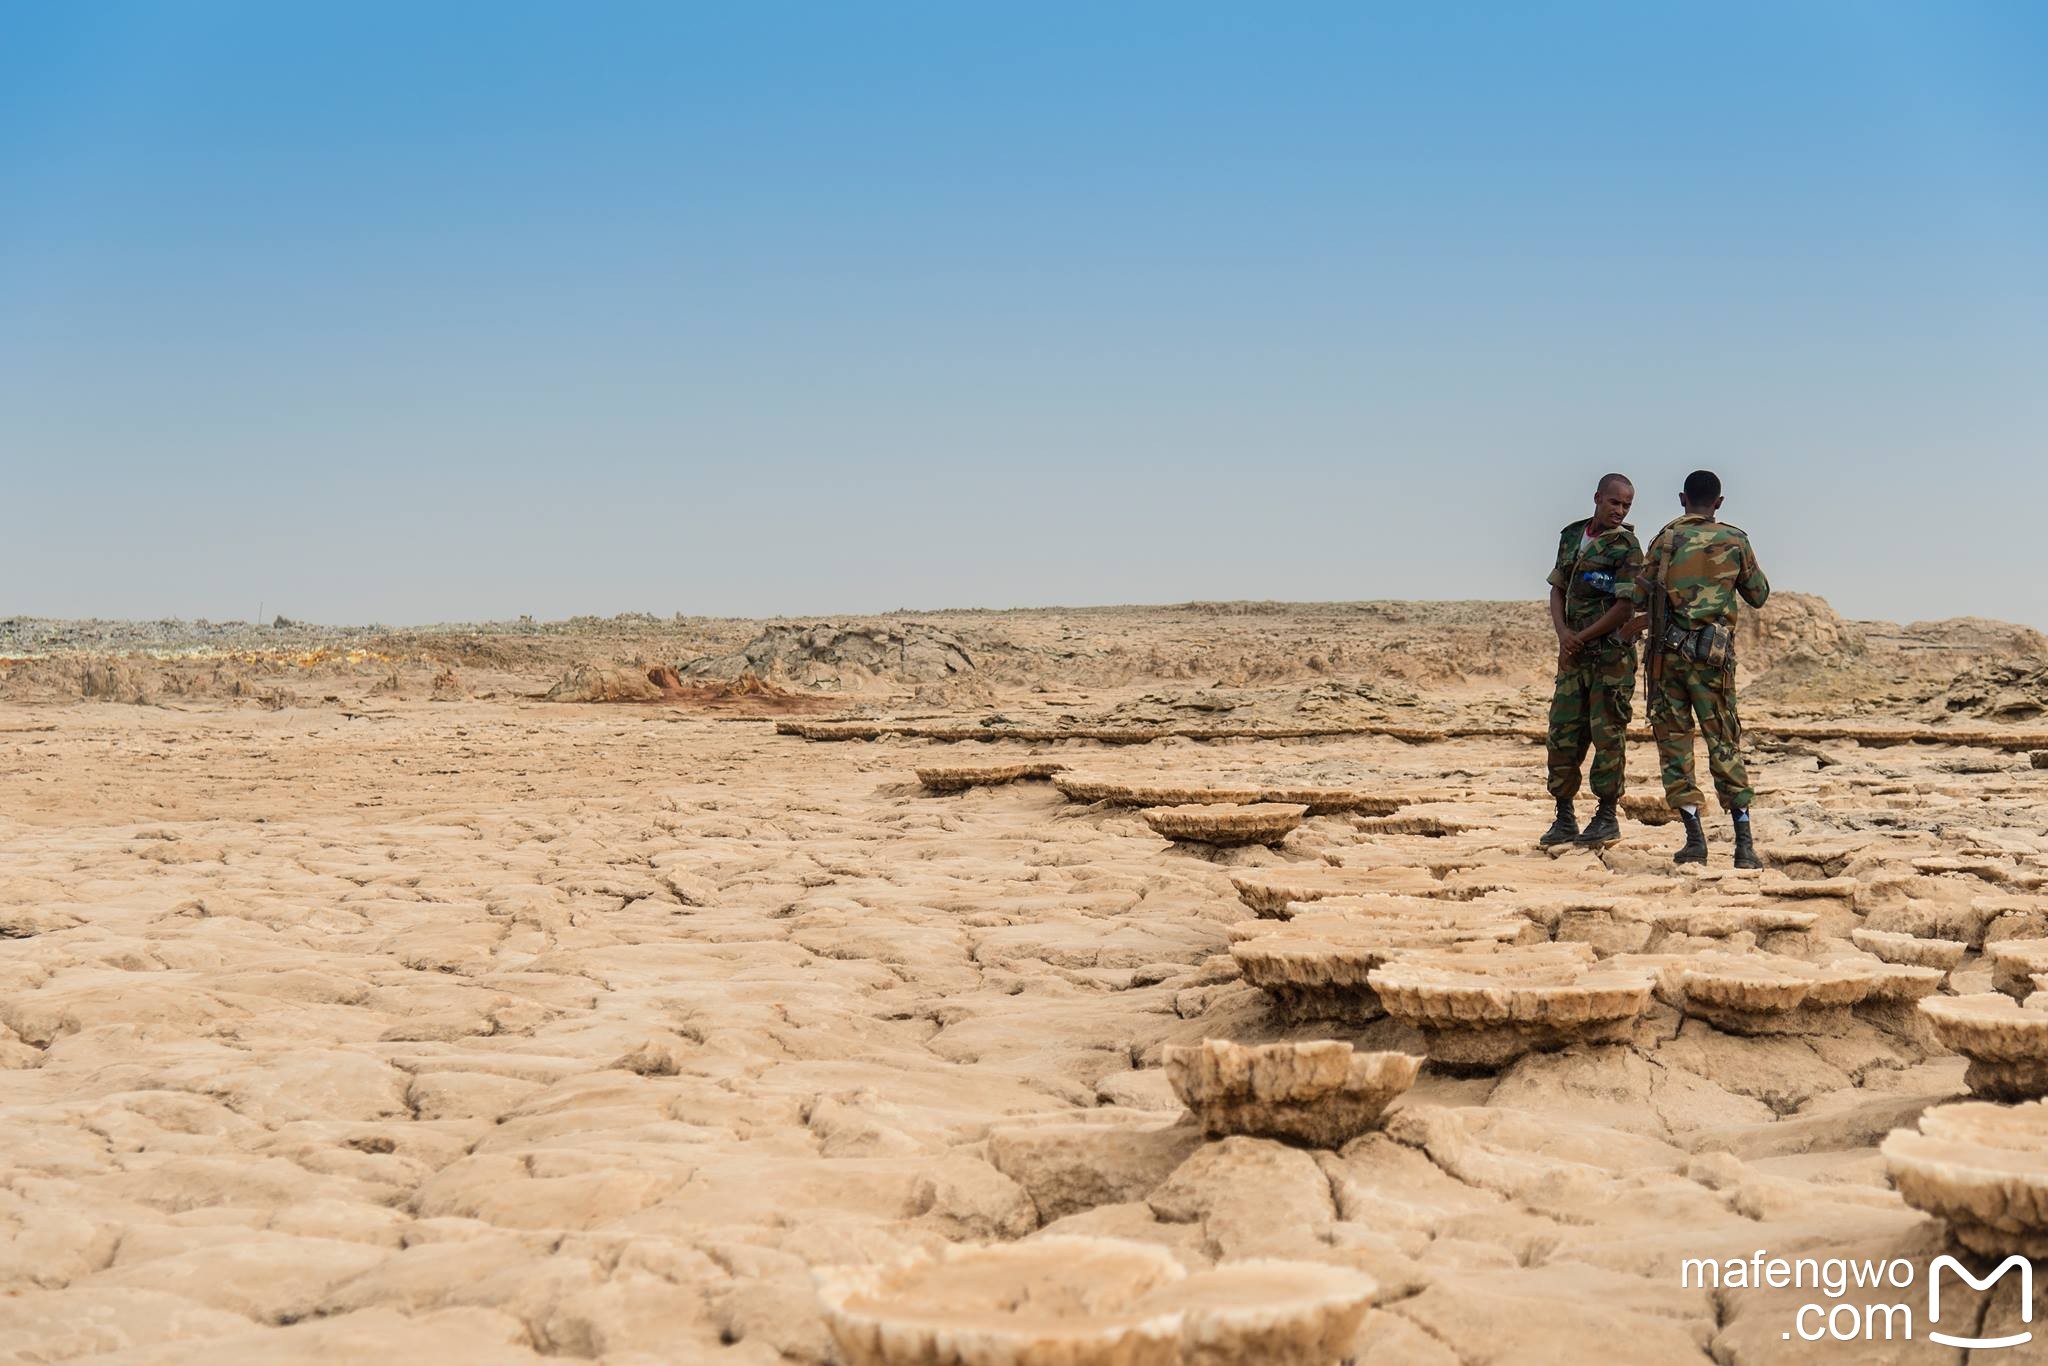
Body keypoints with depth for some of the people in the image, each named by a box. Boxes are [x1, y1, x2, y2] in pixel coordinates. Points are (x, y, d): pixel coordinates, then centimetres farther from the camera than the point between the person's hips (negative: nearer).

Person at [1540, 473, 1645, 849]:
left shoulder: (1626, 546, -7)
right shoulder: (1571, 537, 12)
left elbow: (1625, 606, -13)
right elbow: (1558, 589, 14)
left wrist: (1581, 639, -11)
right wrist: (1563, 632, -4)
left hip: (1611, 653, -6)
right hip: (1573, 653, 6)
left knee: (1607, 735, -2)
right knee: (1562, 734, 5)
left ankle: (1607, 817, 6)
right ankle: (1564, 818, 12)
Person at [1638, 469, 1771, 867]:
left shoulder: (1665, 539, 4)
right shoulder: (1734, 541, 3)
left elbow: (1645, 597, 7)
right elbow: (1758, 595, 12)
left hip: (1666, 651, 0)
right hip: (1711, 655, 0)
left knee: (1673, 742, 6)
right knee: (1725, 745, 5)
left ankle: (1695, 838, 1)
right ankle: (1744, 843, 1)